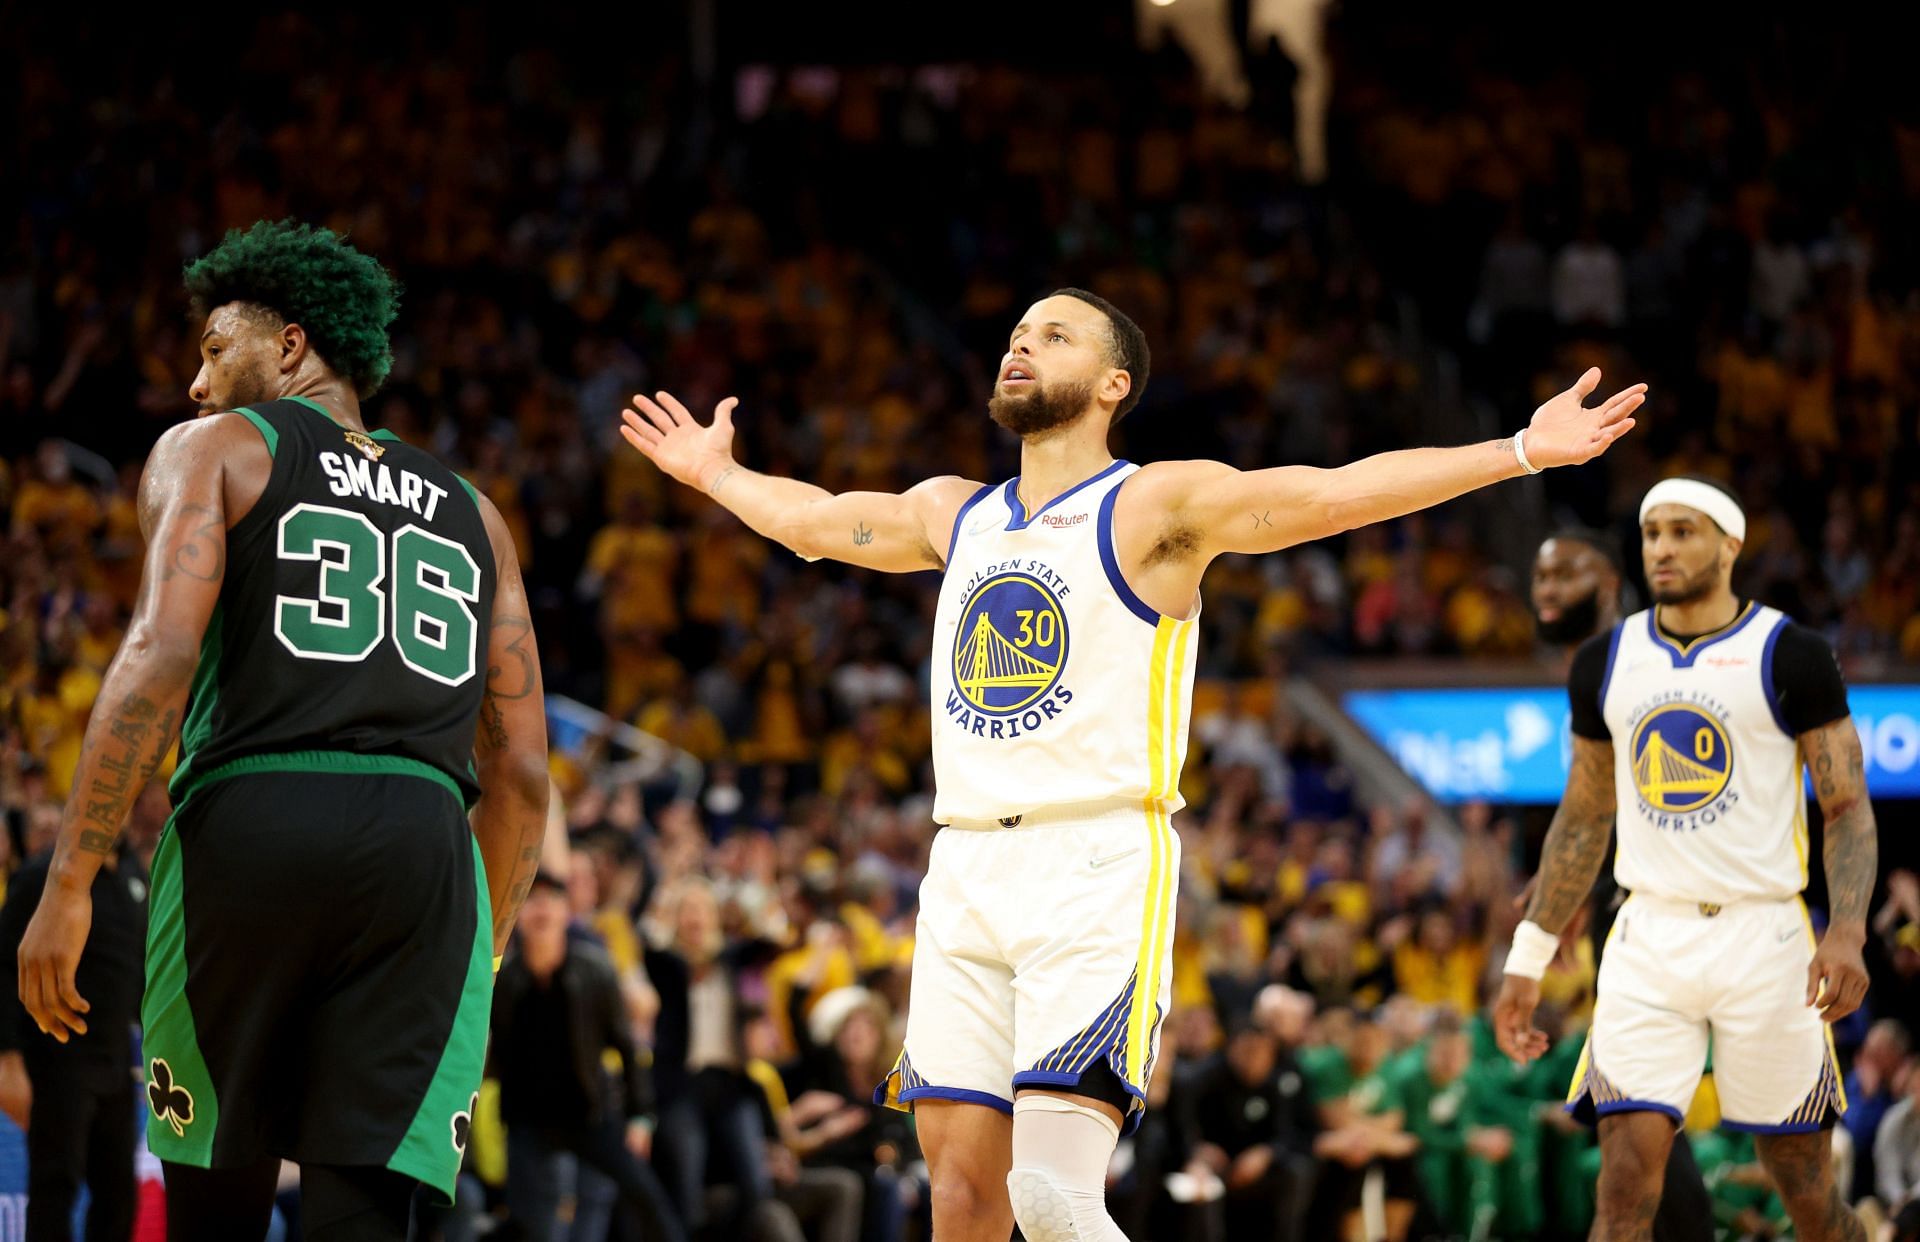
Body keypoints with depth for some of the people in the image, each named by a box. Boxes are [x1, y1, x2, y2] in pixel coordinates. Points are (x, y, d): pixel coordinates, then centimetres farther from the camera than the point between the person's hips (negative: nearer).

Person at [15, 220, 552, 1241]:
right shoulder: (468, 513, 26)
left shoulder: (213, 451, 12)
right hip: (424, 848, 3)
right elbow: (522, 771, 20)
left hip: (249, 824, -3)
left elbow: (161, 658, -6)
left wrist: (68, 884, -8)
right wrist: (484, 948, 30)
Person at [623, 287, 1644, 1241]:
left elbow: (1336, 493, -12)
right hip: (965, 872, 6)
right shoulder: (954, 513, 18)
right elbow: (807, 518, 37)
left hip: (1099, 870, -6)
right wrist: (713, 472, 51)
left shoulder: (1157, 506, 0)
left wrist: (1520, 453, -22)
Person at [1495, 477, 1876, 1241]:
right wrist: (1529, 958, 15)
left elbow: (1848, 808, -5)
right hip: (1648, 940, 3)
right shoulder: (1605, 662, 9)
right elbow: (1583, 819, 18)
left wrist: (1847, 932, -22)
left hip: (1763, 935, -2)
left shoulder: (1790, 656, -3)